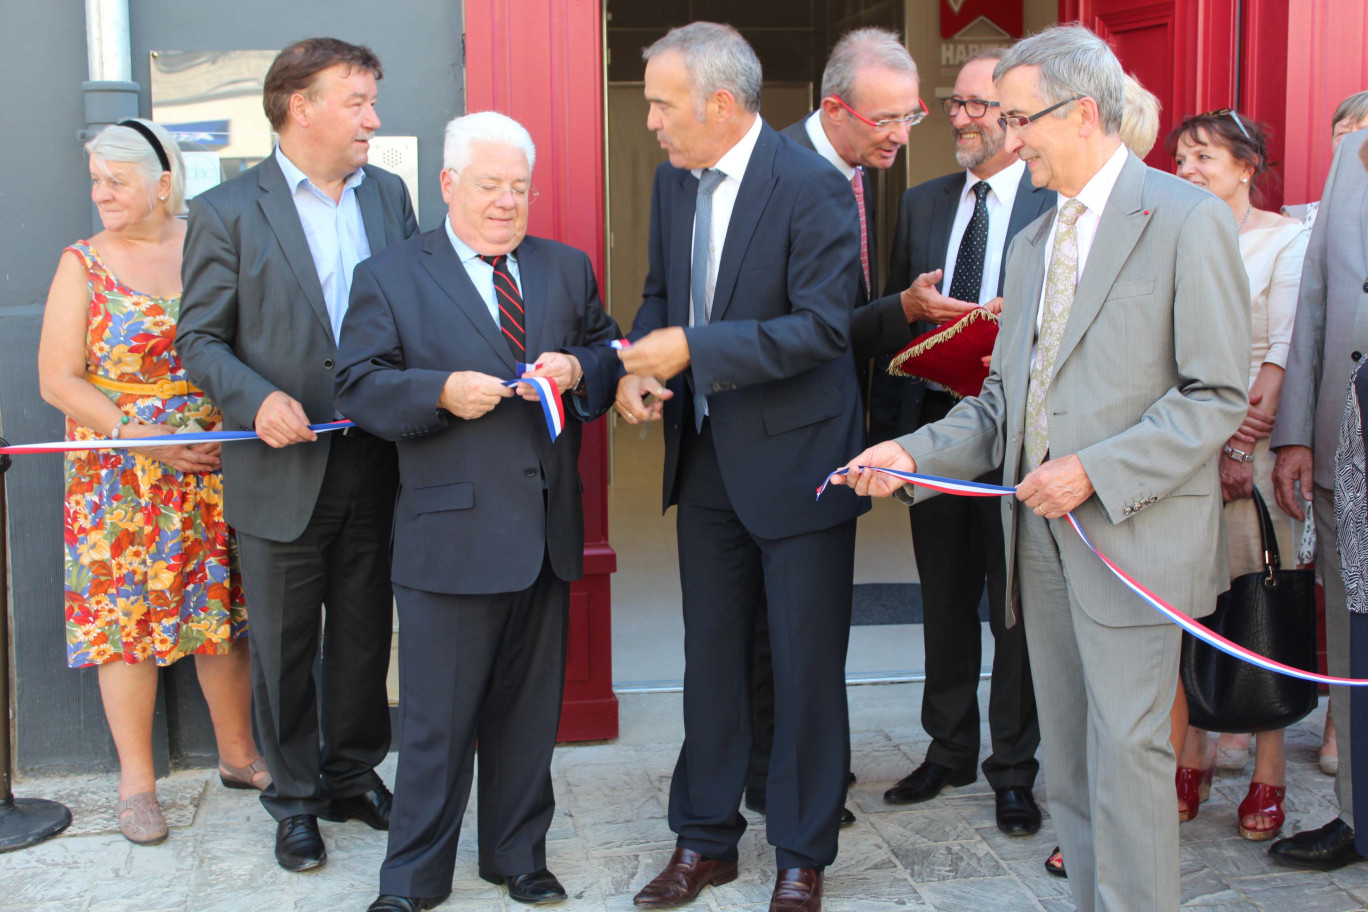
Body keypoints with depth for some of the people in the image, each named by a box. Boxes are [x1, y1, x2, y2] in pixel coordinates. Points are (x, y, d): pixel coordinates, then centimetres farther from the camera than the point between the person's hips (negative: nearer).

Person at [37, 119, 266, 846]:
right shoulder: (83, 264, 1)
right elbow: (58, 380, -3)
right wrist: (142, 437, -13)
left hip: (216, 468, 1)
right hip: (121, 482, -1)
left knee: (225, 609, 6)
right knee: (127, 617, 1)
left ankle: (238, 755, 22)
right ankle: (136, 781, 13)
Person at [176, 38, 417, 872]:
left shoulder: (389, 195, 7)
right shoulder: (228, 211, -6)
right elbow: (200, 338, -4)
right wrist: (256, 399, -21)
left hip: (375, 466, 4)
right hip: (284, 469, -3)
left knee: (365, 636, 15)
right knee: (285, 647, 9)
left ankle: (354, 773, 33)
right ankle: (295, 798, 25)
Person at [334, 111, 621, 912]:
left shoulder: (567, 269, 13)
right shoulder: (389, 277, 2)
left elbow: (611, 357, 14)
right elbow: (360, 387, -4)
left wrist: (579, 370, -8)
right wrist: (442, 391, -19)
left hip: (547, 534, 4)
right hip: (451, 536, -4)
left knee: (530, 712, 15)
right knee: (438, 721, 3)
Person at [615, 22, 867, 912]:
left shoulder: (812, 187, -18)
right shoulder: (674, 180, 5)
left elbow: (824, 327, -22)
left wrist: (691, 348, -24)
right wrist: (637, 367, -5)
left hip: (795, 461, -7)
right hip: (707, 460, 7)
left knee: (807, 667, 6)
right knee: (712, 656, 16)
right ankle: (705, 838, 31)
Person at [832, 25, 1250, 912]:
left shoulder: (1187, 219, -7)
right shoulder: (1032, 245, 16)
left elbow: (1218, 395, -11)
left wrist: (1096, 471, -18)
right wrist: (915, 453, -1)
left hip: (1135, 537, -7)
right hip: (1043, 535, 7)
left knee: (1127, 748, -5)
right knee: (1071, 752, 12)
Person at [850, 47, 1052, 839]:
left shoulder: (1061, 203, -4)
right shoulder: (922, 203, 11)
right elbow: (878, 323, 9)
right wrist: (909, 307, -12)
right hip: (936, 424, 5)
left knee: (1015, 602, 5)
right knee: (946, 600, 15)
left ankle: (1014, 768, 19)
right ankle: (950, 750, 31)